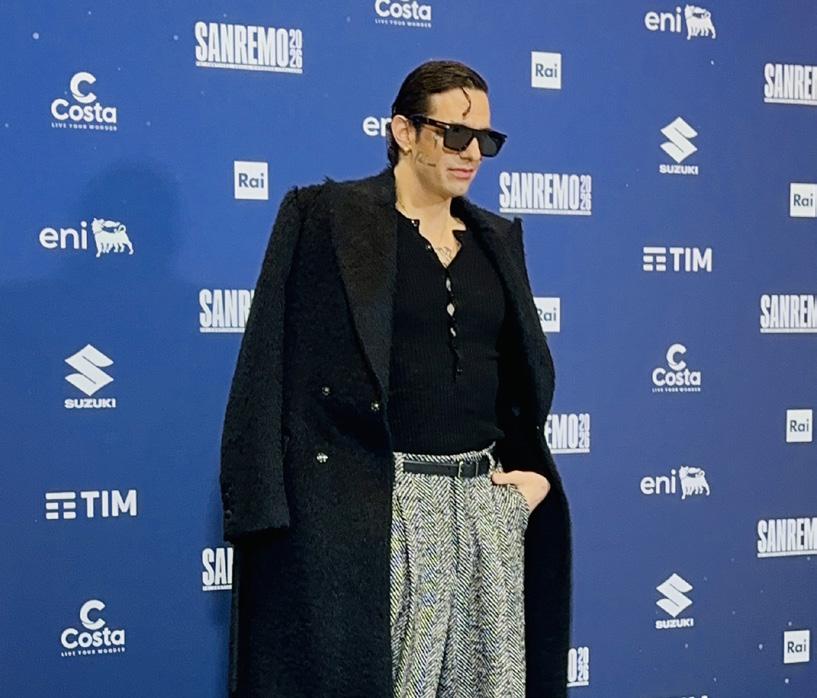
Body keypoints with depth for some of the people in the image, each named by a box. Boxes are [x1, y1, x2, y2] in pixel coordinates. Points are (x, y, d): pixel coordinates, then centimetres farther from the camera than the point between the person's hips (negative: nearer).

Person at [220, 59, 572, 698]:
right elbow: (275, 369, -7)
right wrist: (268, 512, -14)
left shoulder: (498, 238, 14)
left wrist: (537, 471, 5)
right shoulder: (325, 215, -2)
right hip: (369, 510, -5)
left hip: (489, 504, 5)